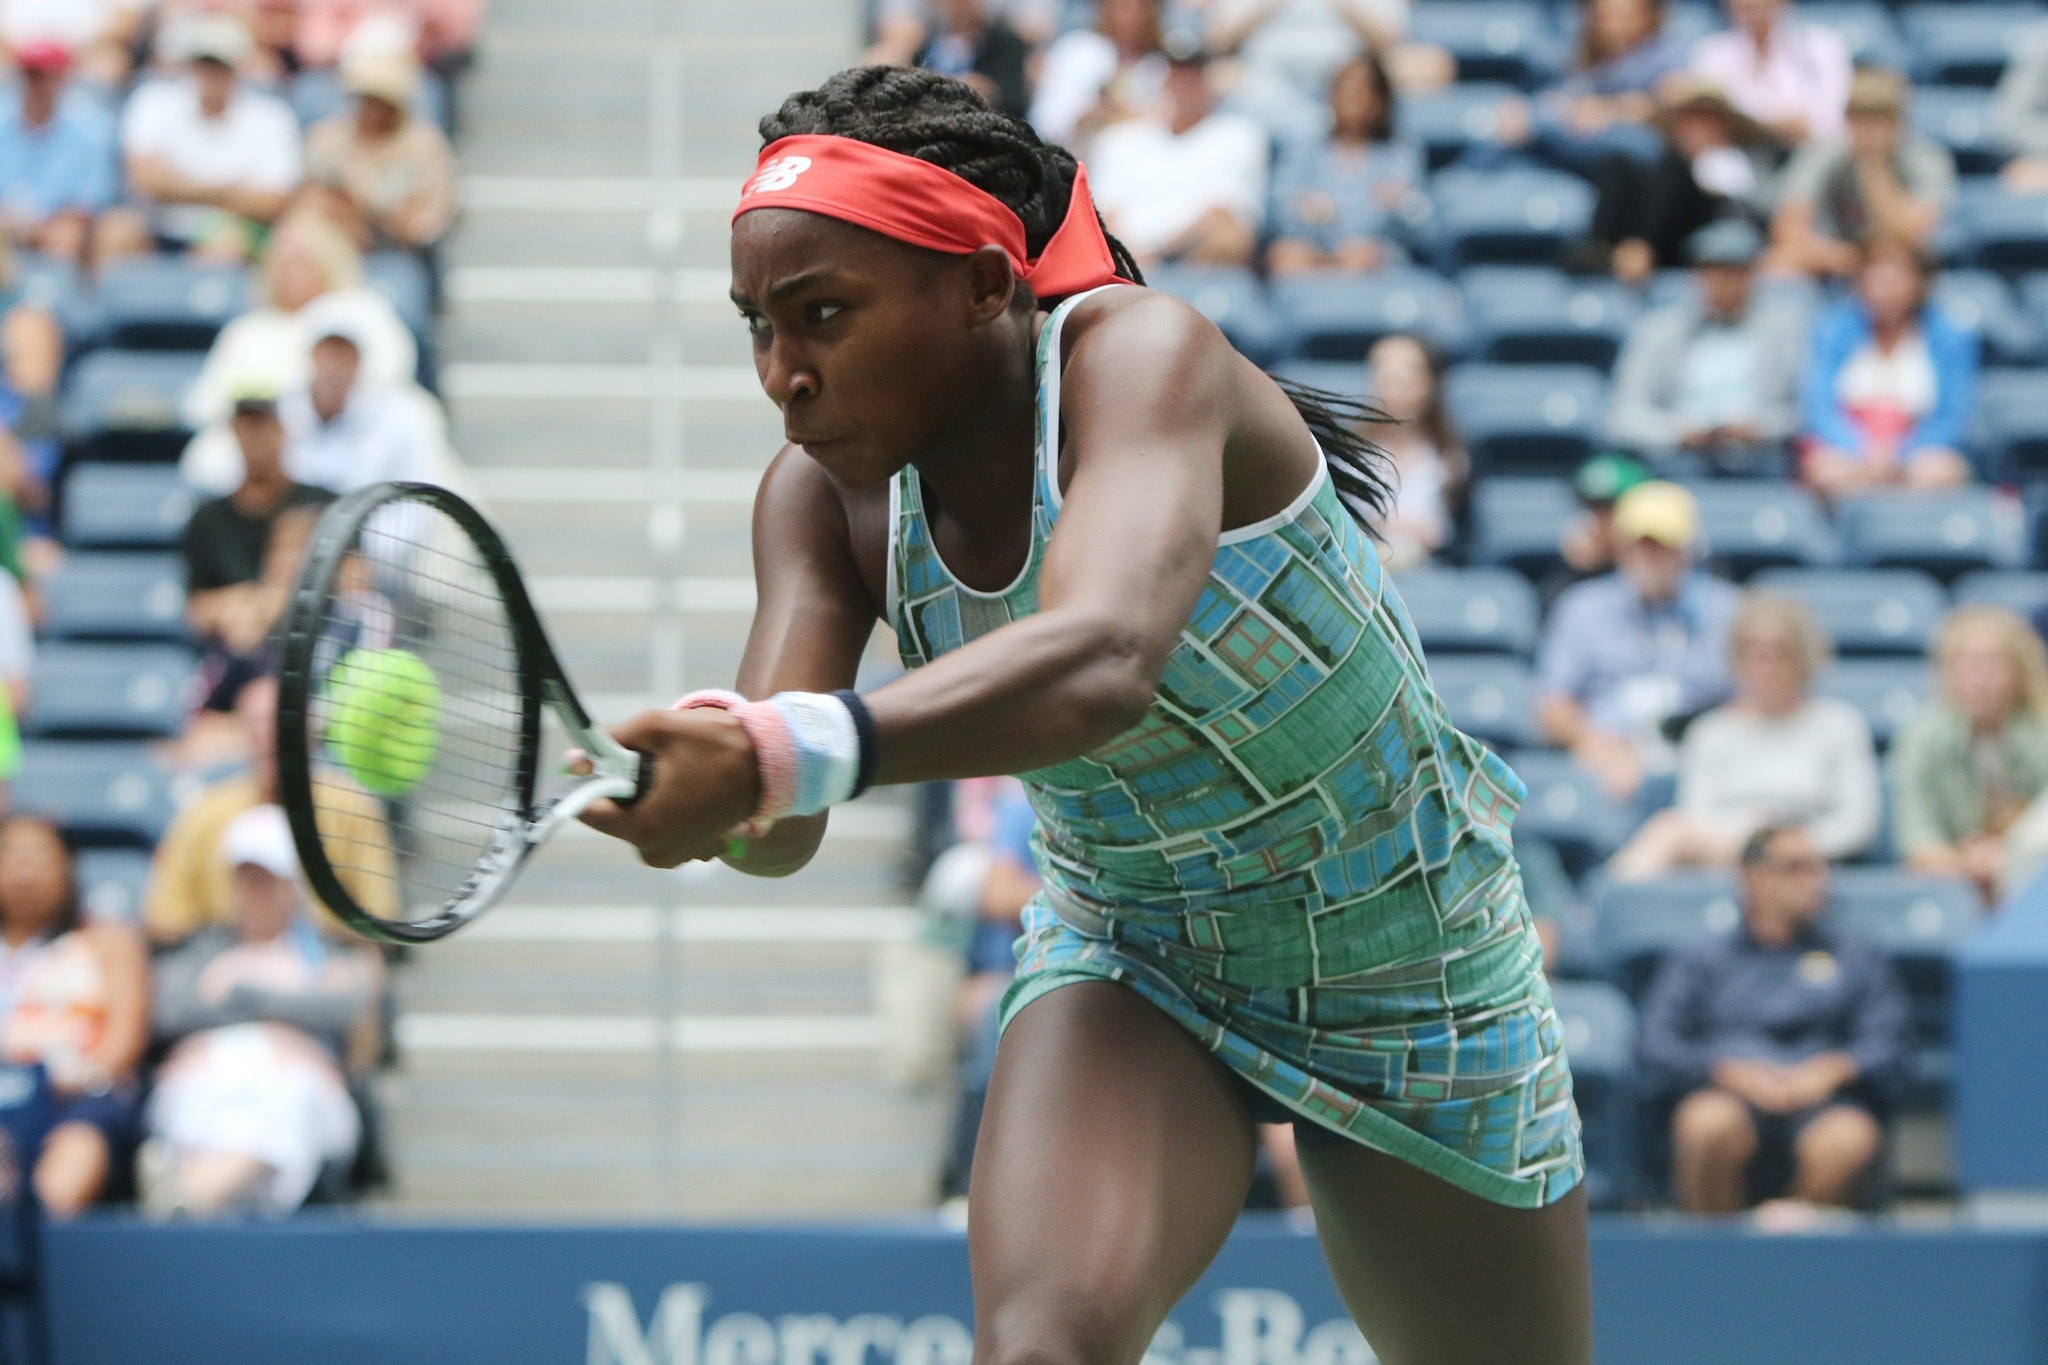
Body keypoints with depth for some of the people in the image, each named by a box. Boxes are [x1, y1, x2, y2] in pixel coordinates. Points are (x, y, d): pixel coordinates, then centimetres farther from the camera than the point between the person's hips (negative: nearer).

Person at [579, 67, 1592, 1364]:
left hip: (1412, 973, -3)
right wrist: (718, 785, -48)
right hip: (1129, 958, 3)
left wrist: (797, 755, -63)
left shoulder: (1139, 354, -29)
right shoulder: (830, 496, -12)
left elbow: (1103, 661, -49)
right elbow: (783, 826, -23)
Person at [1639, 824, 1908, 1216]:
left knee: (1847, 1139, -37)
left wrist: (1832, 1069, -8)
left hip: (1820, 1099, 0)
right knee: (1709, 1123, -38)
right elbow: (1657, 1051, 9)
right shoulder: (1699, 961, 25)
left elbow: (1886, 1047, 13)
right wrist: (1731, 1073, -9)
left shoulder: (1859, 958, 28)